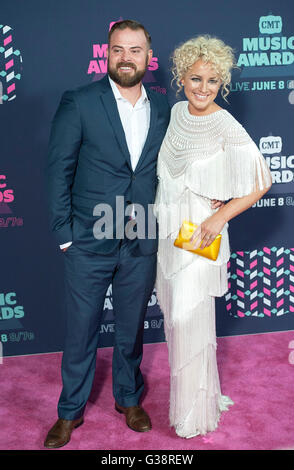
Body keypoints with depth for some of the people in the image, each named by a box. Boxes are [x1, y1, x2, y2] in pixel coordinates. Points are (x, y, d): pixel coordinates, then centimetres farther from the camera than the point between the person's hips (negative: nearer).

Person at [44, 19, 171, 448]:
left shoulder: (164, 108, 4)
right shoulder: (79, 103, -7)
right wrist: (64, 233, -8)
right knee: (81, 332, 10)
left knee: (132, 328, 18)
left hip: (142, 245, 3)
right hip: (89, 243, -3)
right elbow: (59, 171, -6)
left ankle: (129, 398, 39)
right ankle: (71, 412, 30)